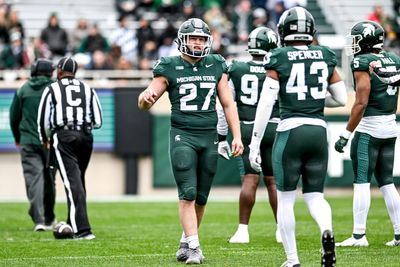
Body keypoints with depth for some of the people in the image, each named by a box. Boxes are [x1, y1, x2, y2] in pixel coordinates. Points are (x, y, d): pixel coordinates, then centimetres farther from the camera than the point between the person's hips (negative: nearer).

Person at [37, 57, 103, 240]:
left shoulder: (52, 89, 3)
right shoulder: (88, 90, 13)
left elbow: (43, 120, 6)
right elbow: (97, 122, 11)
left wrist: (45, 139, 25)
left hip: (64, 136, -4)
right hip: (85, 136, 4)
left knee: (73, 182, -8)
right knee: (78, 181, 16)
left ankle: (82, 229, -17)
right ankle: (73, 225, 24)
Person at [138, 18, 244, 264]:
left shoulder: (216, 67, 8)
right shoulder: (169, 68, 1)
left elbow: (228, 104, 11)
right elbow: (144, 104, 3)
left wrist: (237, 136, 4)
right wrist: (146, 97, -22)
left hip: (209, 137, 3)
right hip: (182, 136, -3)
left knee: (201, 197, 7)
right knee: (188, 194, -12)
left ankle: (186, 242, 23)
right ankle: (194, 247, -12)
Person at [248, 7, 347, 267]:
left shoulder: (278, 60, -5)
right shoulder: (326, 57, 6)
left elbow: (265, 104, -9)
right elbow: (342, 99, 12)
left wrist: (255, 143, -4)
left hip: (290, 131, -3)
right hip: (319, 131, 3)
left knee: (286, 199, 9)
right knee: (315, 195, 12)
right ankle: (327, 229, -20)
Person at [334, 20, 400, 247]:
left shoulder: (363, 64, -14)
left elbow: (361, 103, -18)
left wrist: (346, 135, -15)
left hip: (369, 128, -7)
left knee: (362, 182, -3)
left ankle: (359, 235, -4)